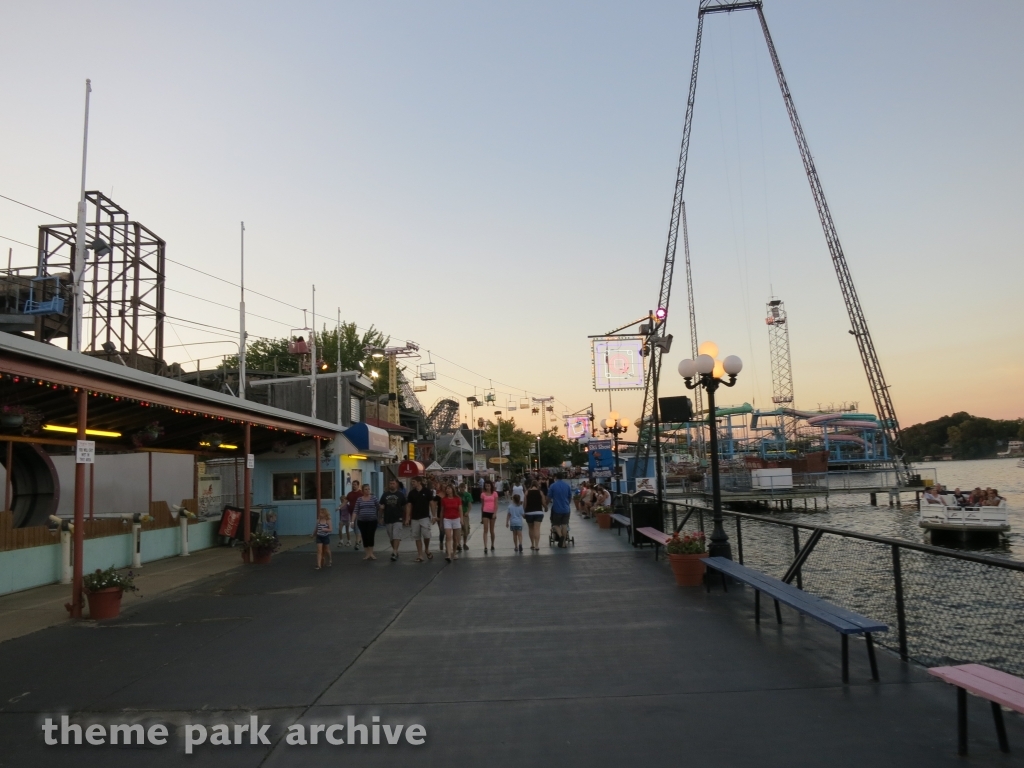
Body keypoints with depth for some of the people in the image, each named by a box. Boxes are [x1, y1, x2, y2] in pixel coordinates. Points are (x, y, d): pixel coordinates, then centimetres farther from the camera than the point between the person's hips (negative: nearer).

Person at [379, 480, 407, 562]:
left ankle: (394, 553, -18)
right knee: (391, 538, 11)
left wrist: (404, 519, 4)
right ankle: (395, 552, 24)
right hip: (388, 519, 4)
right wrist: (381, 508, -12)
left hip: (398, 519, -4)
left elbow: (404, 508, 4)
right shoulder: (385, 495, 8)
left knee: (396, 536, -13)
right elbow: (381, 507, 12)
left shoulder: (401, 495, 0)